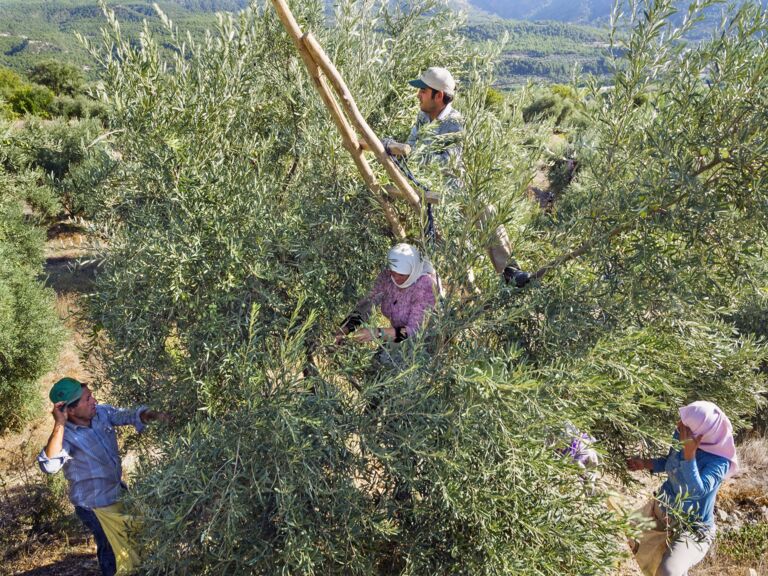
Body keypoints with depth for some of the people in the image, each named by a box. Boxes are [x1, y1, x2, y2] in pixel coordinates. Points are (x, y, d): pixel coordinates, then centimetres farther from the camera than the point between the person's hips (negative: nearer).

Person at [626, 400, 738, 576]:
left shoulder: (719, 462, -28)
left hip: (692, 528, -6)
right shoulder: (680, 435, -12)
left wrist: (688, 453, -46)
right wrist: (645, 464, -4)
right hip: (662, 509, 6)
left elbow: (697, 490, -43)